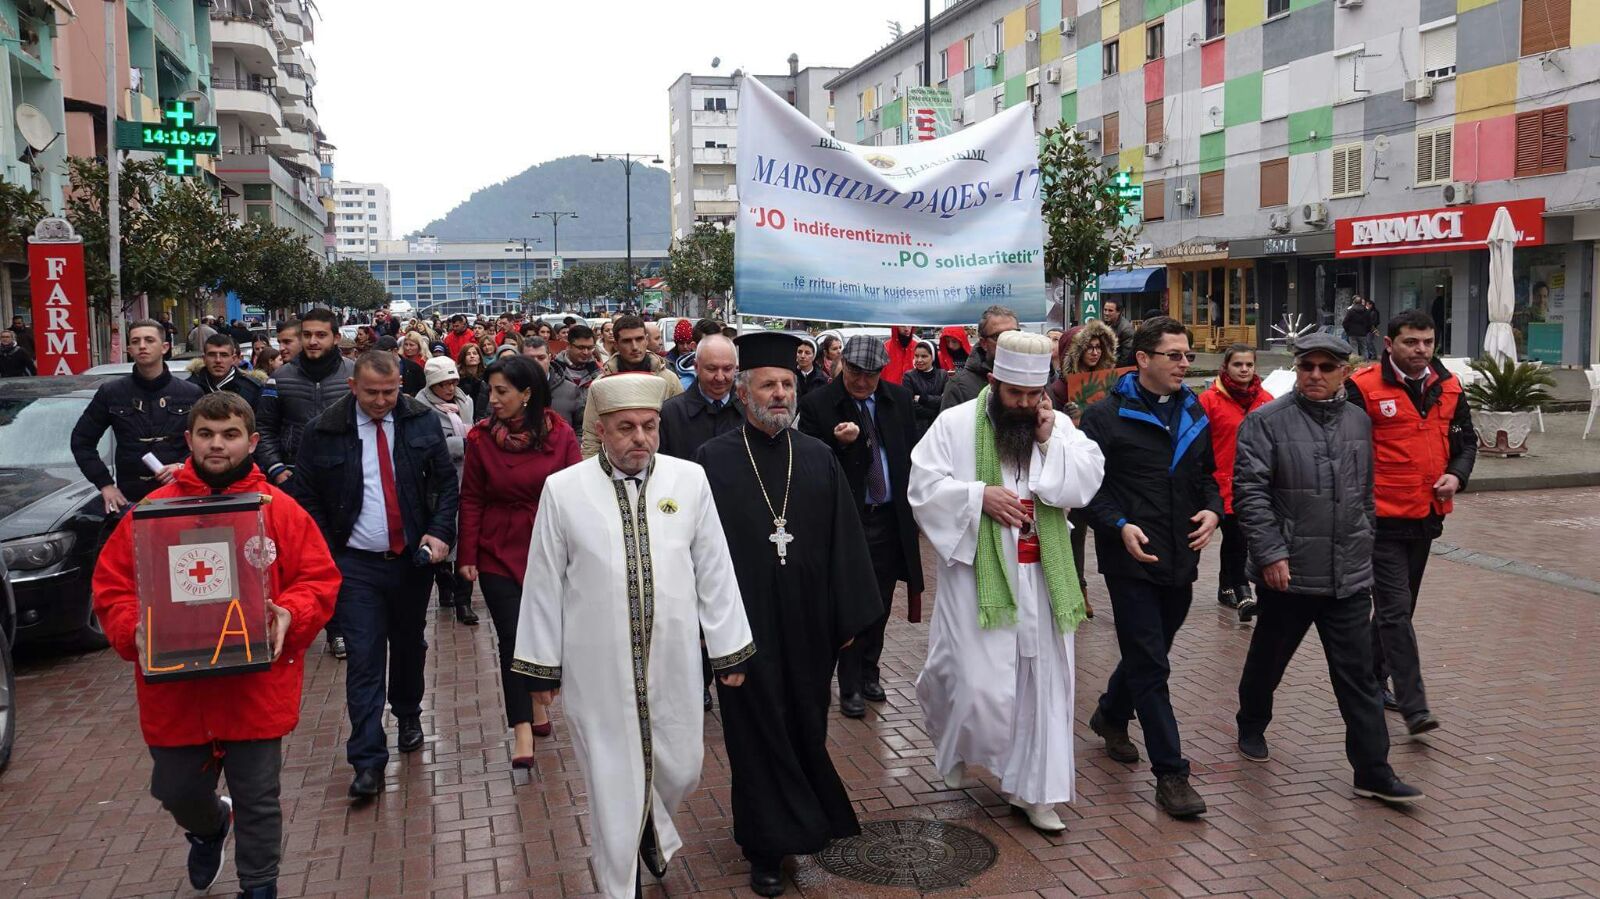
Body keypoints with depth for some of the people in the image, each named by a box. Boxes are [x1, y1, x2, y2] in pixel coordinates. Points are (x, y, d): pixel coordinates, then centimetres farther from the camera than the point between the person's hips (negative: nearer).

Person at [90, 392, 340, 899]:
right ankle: (209, 827, 52)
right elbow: (111, 585, 3)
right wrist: (134, 630, -15)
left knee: (258, 800, 7)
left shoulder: (280, 509, -2)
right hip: (175, 688, 2)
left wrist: (289, 615, -20)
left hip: (257, 687, -2)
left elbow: (320, 580, -2)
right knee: (177, 792, 17)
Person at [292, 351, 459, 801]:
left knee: (409, 646, 18)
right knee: (364, 659, -5)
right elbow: (307, 498, 1)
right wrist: (326, 556, -5)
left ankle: (408, 716, 43)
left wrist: (440, 532, -8)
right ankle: (368, 761, -2)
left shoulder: (422, 421, -1)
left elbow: (446, 481, 4)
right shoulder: (324, 432, -6)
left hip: (412, 558, 2)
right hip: (356, 565, -2)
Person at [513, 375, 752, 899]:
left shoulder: (690, 480, -2)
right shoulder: (562, 489, -5)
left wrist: (731, 652, 6)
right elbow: (543, 584, 1)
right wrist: (540, 666, 4)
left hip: (673, 663, 2)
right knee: (613, 782, 8)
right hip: (598, 669, -2)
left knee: (680, 770, 14)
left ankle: (651, 829, 48)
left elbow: (714, 571, 3)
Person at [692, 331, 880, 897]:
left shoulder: (820, 459, 4)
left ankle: (804, 823, 36)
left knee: (806, 728, 15)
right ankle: (768, 849, 20)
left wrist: (849, 617, 2)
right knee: (759, 734, 7)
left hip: (807, 626, 3)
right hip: (744, 623, -3)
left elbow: (846, 543, 4)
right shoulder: (713, 460, -5)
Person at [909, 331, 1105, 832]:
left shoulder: (1060, 426, 7)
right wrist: (979, 495, -17)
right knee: (981, 686, -5)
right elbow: (924, 487, -6)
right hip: (979, 576, -3)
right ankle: (954, 746, 30)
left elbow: (1087, 482, -3)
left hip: (1042, 578, 4)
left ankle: (1031, 789, 21)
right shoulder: (956, 424, -3)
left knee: (1043, 681, 7)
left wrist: (1050, 440, -12)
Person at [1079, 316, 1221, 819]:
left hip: (1181, 559, 6)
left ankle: (1111, 716, 46)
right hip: (1131, 558, -6)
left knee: (1148, 652, 20)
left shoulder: (1194, 414, 11)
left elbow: (1207, 474, 20)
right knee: (1150, 665, -3)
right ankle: (1170, 773, 3)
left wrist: (1213, 510, 0)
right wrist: (1120, 526, -21)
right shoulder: (1106, 416, -8)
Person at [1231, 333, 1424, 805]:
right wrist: (1271, 553, -18)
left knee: (1358, 677, 4)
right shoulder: (1266, 422, -8)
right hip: (1287, 572, -3)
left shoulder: (1360, 422, 9)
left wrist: (1365, 545, 18)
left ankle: (1374, 772, 10)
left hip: (1349, 576, 4)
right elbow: (1250, 491, -13)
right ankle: (1251, 726, 41)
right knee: (1268, 659, 16)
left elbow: (1366, 494, 18)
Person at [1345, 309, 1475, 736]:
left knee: (1398, 607, 17)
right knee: (1396, 611, -8)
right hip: (1383, 519, -6)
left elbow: (1465, 439, 18)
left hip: (1427, 516, 7)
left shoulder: (1447, 386, 6)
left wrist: (1456, 475, -2)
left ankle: (1372, 679, 32)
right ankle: (1414, 707, -7)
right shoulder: (1364, 387, -11)